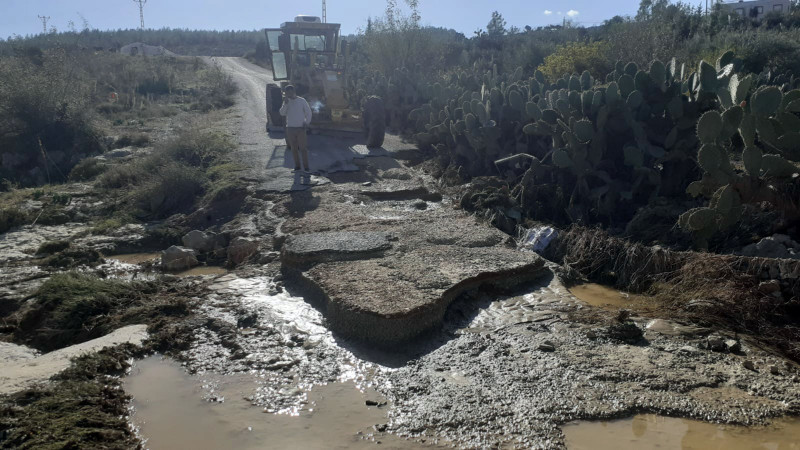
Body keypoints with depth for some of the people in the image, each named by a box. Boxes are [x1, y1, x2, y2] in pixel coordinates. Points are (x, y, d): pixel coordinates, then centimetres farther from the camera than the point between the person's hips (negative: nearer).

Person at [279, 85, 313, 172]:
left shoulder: (302, 101, -1)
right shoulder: (286, 101, 8)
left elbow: (308, 112, 4)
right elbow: (282, 113, -4)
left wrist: (307, 123, -6)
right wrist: (285, 103, -15)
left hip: (300, 128, -3)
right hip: (290, 128, 3)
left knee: (303, 148, -6)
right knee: (294, 148, 5)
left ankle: (306, 167, -2)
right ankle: (297, 166, 13)